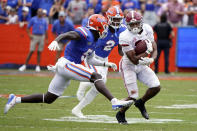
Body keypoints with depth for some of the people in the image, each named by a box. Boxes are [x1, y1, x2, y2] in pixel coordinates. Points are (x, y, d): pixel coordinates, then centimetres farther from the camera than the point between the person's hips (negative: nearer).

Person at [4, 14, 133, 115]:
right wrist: (56, 41, -43)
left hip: (64, 67, 10)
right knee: (96, 77, -21)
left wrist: (106, 64, 26)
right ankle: (114, 101, -32)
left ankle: (16, 99, 18)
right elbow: (66, 34, -25)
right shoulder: (85, 33, -11)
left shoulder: (93, 41, 18)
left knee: (48, 99, 12)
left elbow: (90, 59, 28)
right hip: (67, 64, -10)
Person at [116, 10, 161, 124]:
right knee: (133, 96, -11)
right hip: (129, 66, -6)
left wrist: (151, 59, -24)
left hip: (143, 65, 6)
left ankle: (141, 103, 21)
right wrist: (147, 52, -25)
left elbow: (154, 49, -3)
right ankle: (121, 114, 18)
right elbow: (134, 60, -27)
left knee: (156, 87, -8)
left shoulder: (147, 29, -8)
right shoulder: (125, 37, -27)